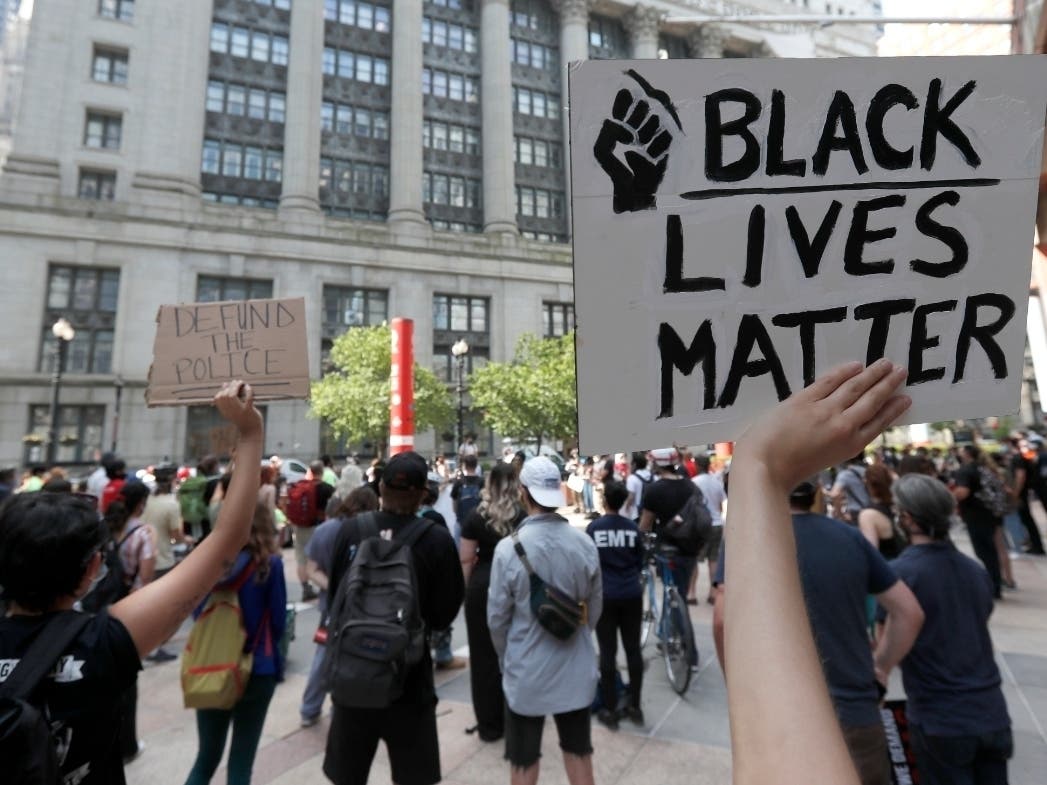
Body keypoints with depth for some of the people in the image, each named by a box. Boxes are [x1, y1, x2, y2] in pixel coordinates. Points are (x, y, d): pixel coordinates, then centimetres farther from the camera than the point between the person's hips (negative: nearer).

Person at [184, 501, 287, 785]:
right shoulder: (269, 564, -13)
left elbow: (197, 614, 5)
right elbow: (278, 622, -6)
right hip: (256, 670, -3)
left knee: (207, 756, 21)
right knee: (241, 760, 12)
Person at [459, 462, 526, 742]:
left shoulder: (476, 517, -5)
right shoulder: (525, 516, -5)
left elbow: (466, 561, -2)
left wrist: (468, 590, 10)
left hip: (483, 586, 0)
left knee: (484, 655, 12)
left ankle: (489, 725, 24)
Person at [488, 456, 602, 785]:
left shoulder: (509, 548, -21)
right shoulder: (585, 544, -11)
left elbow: (497, 617, -11)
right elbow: (595, 607, 2)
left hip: (526, 670, -2)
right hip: (576, 667, 3)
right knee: (579, 752, 21)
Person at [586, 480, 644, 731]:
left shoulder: (594, 527, -7)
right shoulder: (633, 528, -2)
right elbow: (640, 562, 8)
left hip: (605, 595, -2)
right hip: (632, 595, 2)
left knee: (607, 652, 6)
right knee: (633, 649, 13)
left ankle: (609, 710, 15)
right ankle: (635, 706, 24)